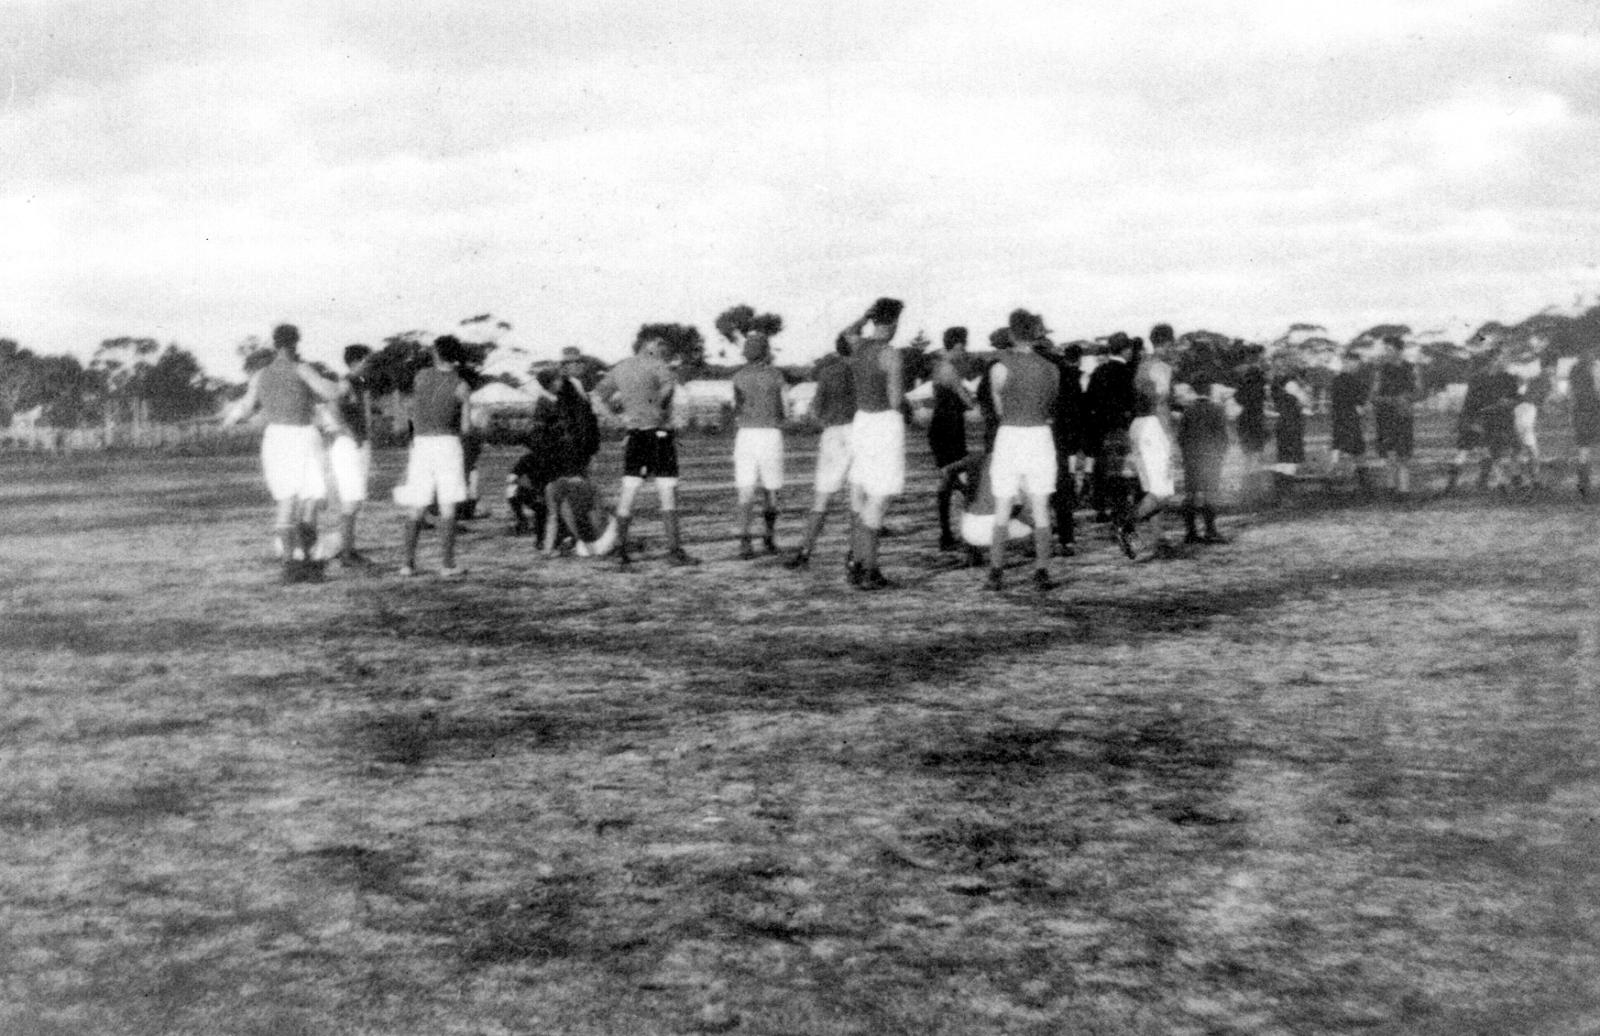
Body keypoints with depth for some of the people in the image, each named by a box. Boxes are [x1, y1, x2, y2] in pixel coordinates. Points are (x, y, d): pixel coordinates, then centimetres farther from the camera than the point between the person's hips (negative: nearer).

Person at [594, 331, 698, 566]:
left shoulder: (621, 368, 13)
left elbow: (601, 389, 26)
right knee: (668, 493, -3)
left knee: (627, 492, 8)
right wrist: (659, 407, -16)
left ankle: (621, 549, 10)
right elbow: (669, 382, -28)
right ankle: (674, 549, -3)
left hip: (634, 435, 7)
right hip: (658, 433, -7)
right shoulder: (655, 364, -9)